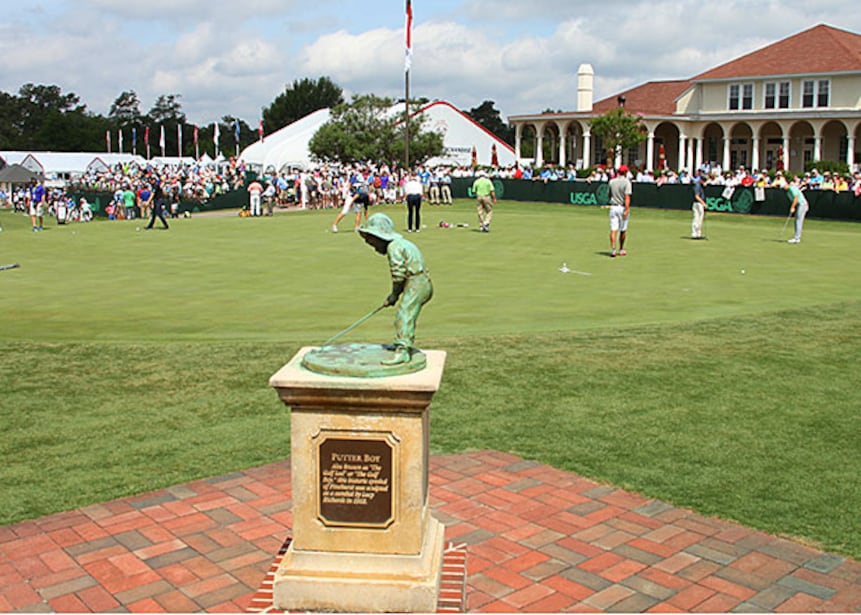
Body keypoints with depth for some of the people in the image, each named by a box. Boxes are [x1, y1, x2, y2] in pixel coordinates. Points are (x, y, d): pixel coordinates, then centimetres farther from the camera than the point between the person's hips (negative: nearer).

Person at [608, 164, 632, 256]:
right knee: (623, 230, 11)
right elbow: (627, 197, -18)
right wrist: (626, 210, -21)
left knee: (613, 229, -2)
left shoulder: (612, 181, 5)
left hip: (613, 207, 3)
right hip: (623, 207, -3)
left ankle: (613, 249, -15)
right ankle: (621, 250, 20)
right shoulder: (626, 182, -10)